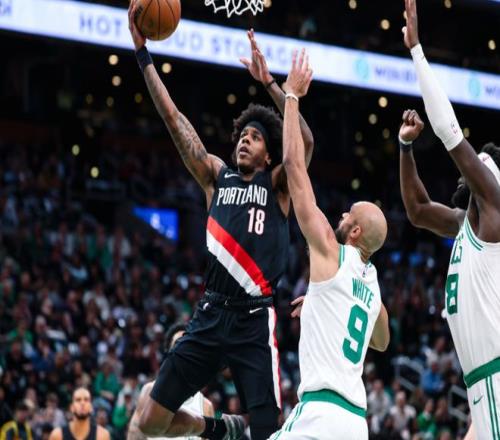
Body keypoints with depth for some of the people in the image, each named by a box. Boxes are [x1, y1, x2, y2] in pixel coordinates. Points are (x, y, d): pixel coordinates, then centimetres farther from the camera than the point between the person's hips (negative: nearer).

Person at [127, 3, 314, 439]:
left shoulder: (277, 183, 6)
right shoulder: (216, 176, 14)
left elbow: (306, 141, -13)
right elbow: (174, 119, 9)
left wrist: (269, 82, -21)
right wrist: (143, 51, 4)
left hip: (255, 320, -4)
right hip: (211, 314, 4)